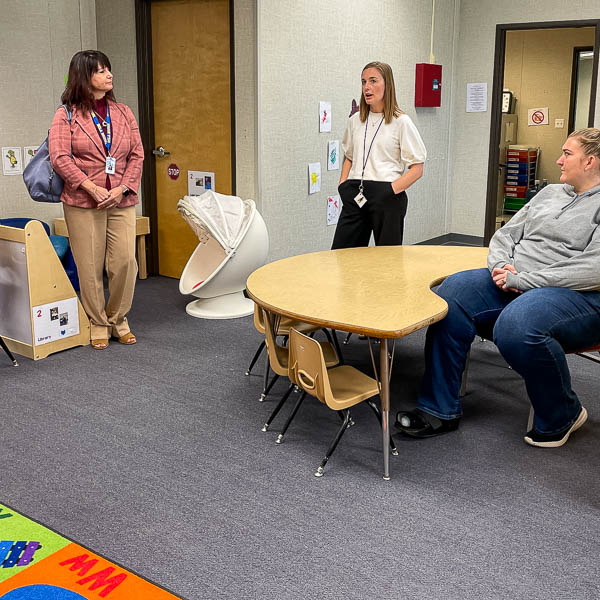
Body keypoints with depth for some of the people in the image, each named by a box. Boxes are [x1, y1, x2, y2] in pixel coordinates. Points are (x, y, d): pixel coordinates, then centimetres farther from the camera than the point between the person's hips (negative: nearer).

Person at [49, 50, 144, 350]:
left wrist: (122, 188, -7)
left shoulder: (123, 113, 12)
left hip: (121, 202, 3)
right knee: (90, 268, 2)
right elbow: (59, 157, -9)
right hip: (82, 204, -3)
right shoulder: (66, 116, 1)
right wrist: (92, 188, -17)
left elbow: (137, 155, 7)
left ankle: (118, 320, 20)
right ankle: (98, 324, 19)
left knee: (125, 262, -2)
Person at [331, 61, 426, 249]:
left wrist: (391, 190, -16)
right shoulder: (355, 121, 12)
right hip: (355, 196, 4)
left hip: (386, 197, -4)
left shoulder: (401, 122, -3)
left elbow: (417, 169, -5)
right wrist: (343, 185, 8)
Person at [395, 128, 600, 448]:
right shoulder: (549, 193, 22)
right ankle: (439, 410, -12)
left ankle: (562, 416, -9)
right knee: (450, 293, -18)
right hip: (515, 282, 7)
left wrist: (520, 280, -18)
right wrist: (502, 266, -2)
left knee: (515, 325, -39)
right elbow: (505, 234, 22)